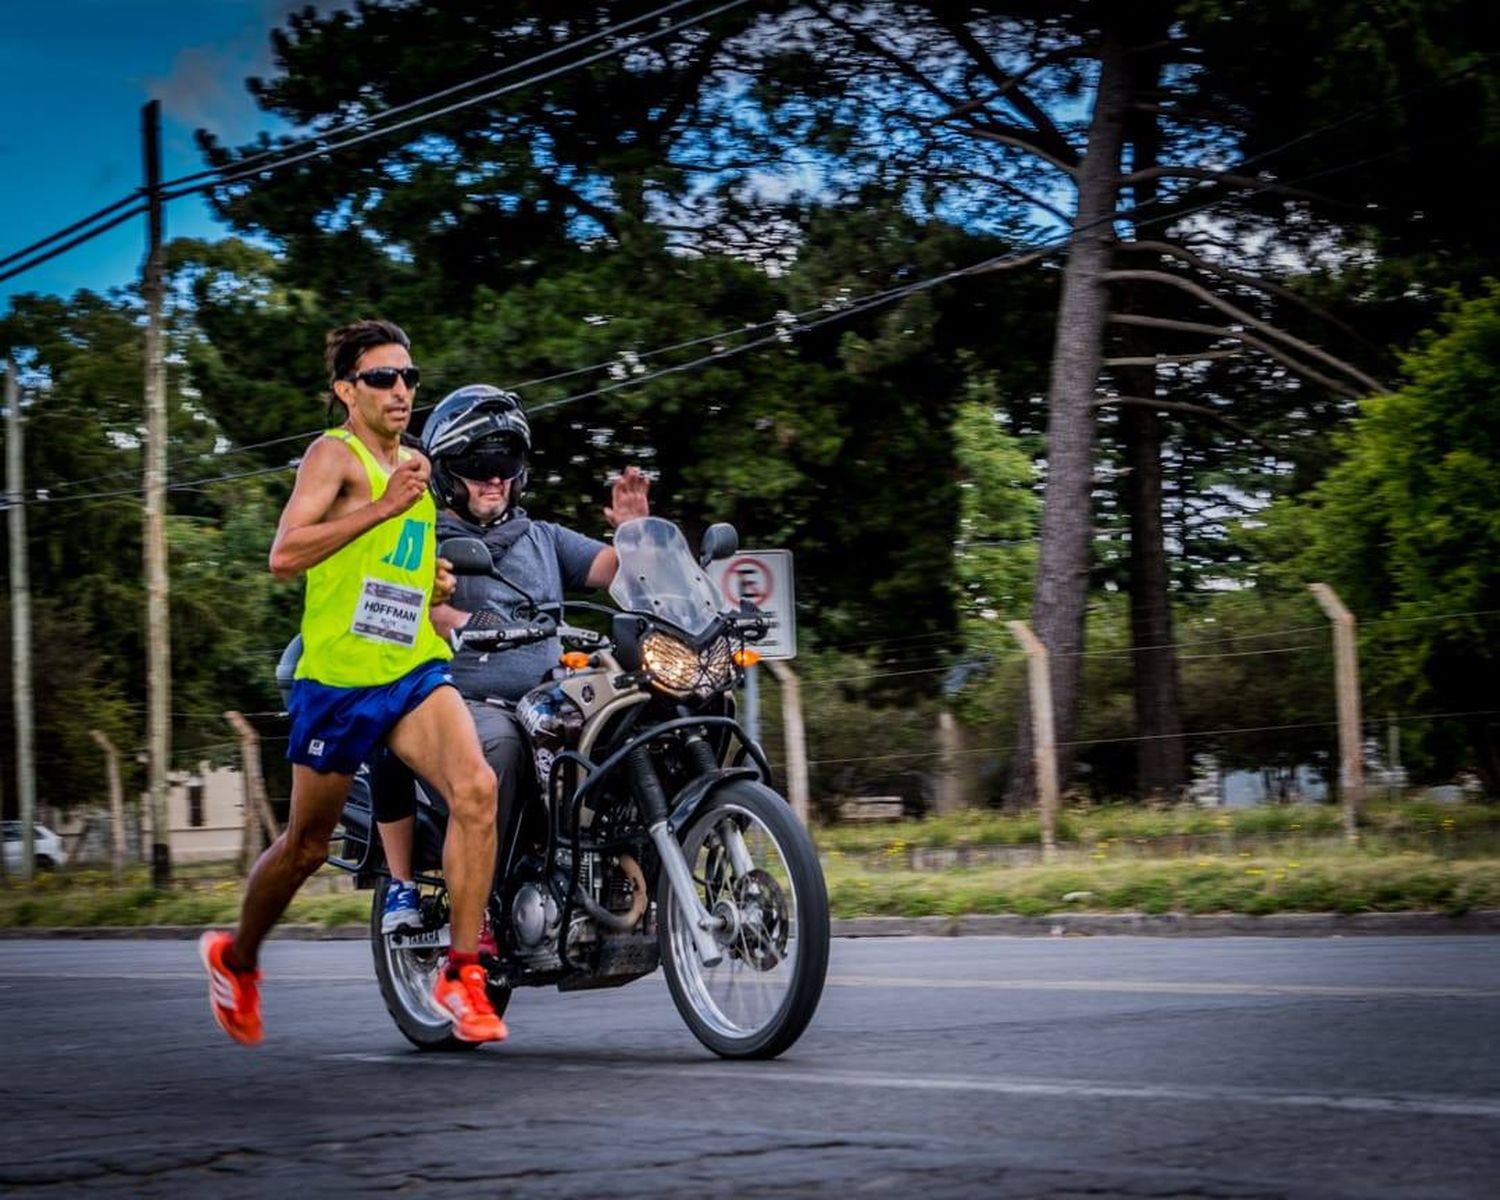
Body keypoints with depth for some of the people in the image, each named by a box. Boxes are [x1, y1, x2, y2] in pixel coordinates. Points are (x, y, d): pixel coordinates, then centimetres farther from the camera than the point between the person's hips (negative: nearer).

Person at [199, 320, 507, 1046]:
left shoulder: (416, 467, 17)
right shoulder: (336, 454, -7)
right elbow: (284, 555, -21)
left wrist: (437, 586, 13)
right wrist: (385, 505, -23)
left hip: (416, 669, 5)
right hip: (339, 678, -5)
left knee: (475, 787, -22)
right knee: (307, 843, 9)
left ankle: (462, 972, -16)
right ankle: (235, 959, 36)